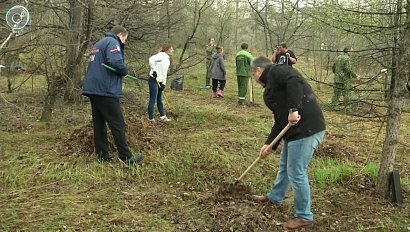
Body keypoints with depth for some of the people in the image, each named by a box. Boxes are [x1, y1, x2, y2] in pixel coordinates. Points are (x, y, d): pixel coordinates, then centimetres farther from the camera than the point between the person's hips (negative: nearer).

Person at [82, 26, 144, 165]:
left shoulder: (99, 43, 23)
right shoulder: (112, 42, -7)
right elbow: (115, 62, -24)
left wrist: (121, 71, 15)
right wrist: (125, 71, -4)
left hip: (92, 89, 9)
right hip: (105, 90, -9)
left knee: (99, 123, 10)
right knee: (118, 125, -4)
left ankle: (102, 155, 14)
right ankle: (126, 157, 0)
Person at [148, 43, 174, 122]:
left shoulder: (168, 60, 15)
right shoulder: (162, 55, -12)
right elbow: (151, 59, -29)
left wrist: (164, 83, 6)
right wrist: (154, 70, -28)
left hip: (159, 81, 9)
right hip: (153, 80, -9)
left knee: (159, 99, 18)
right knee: (153, 100, -3)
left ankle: (162, 117, 28)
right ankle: (151, 119, 4)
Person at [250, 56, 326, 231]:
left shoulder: (277, 71, -3)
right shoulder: (272, 85, 23)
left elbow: (295, 82, -25)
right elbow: (280, 120, 21)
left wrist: (294, 109, -30)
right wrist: (269, 145, 19)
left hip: (306, 128, -11)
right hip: (296, 129, 11)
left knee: (296, 173, -1)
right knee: (284, 166, 25)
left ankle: (304, 217, 14)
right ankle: (275, 197, 47)